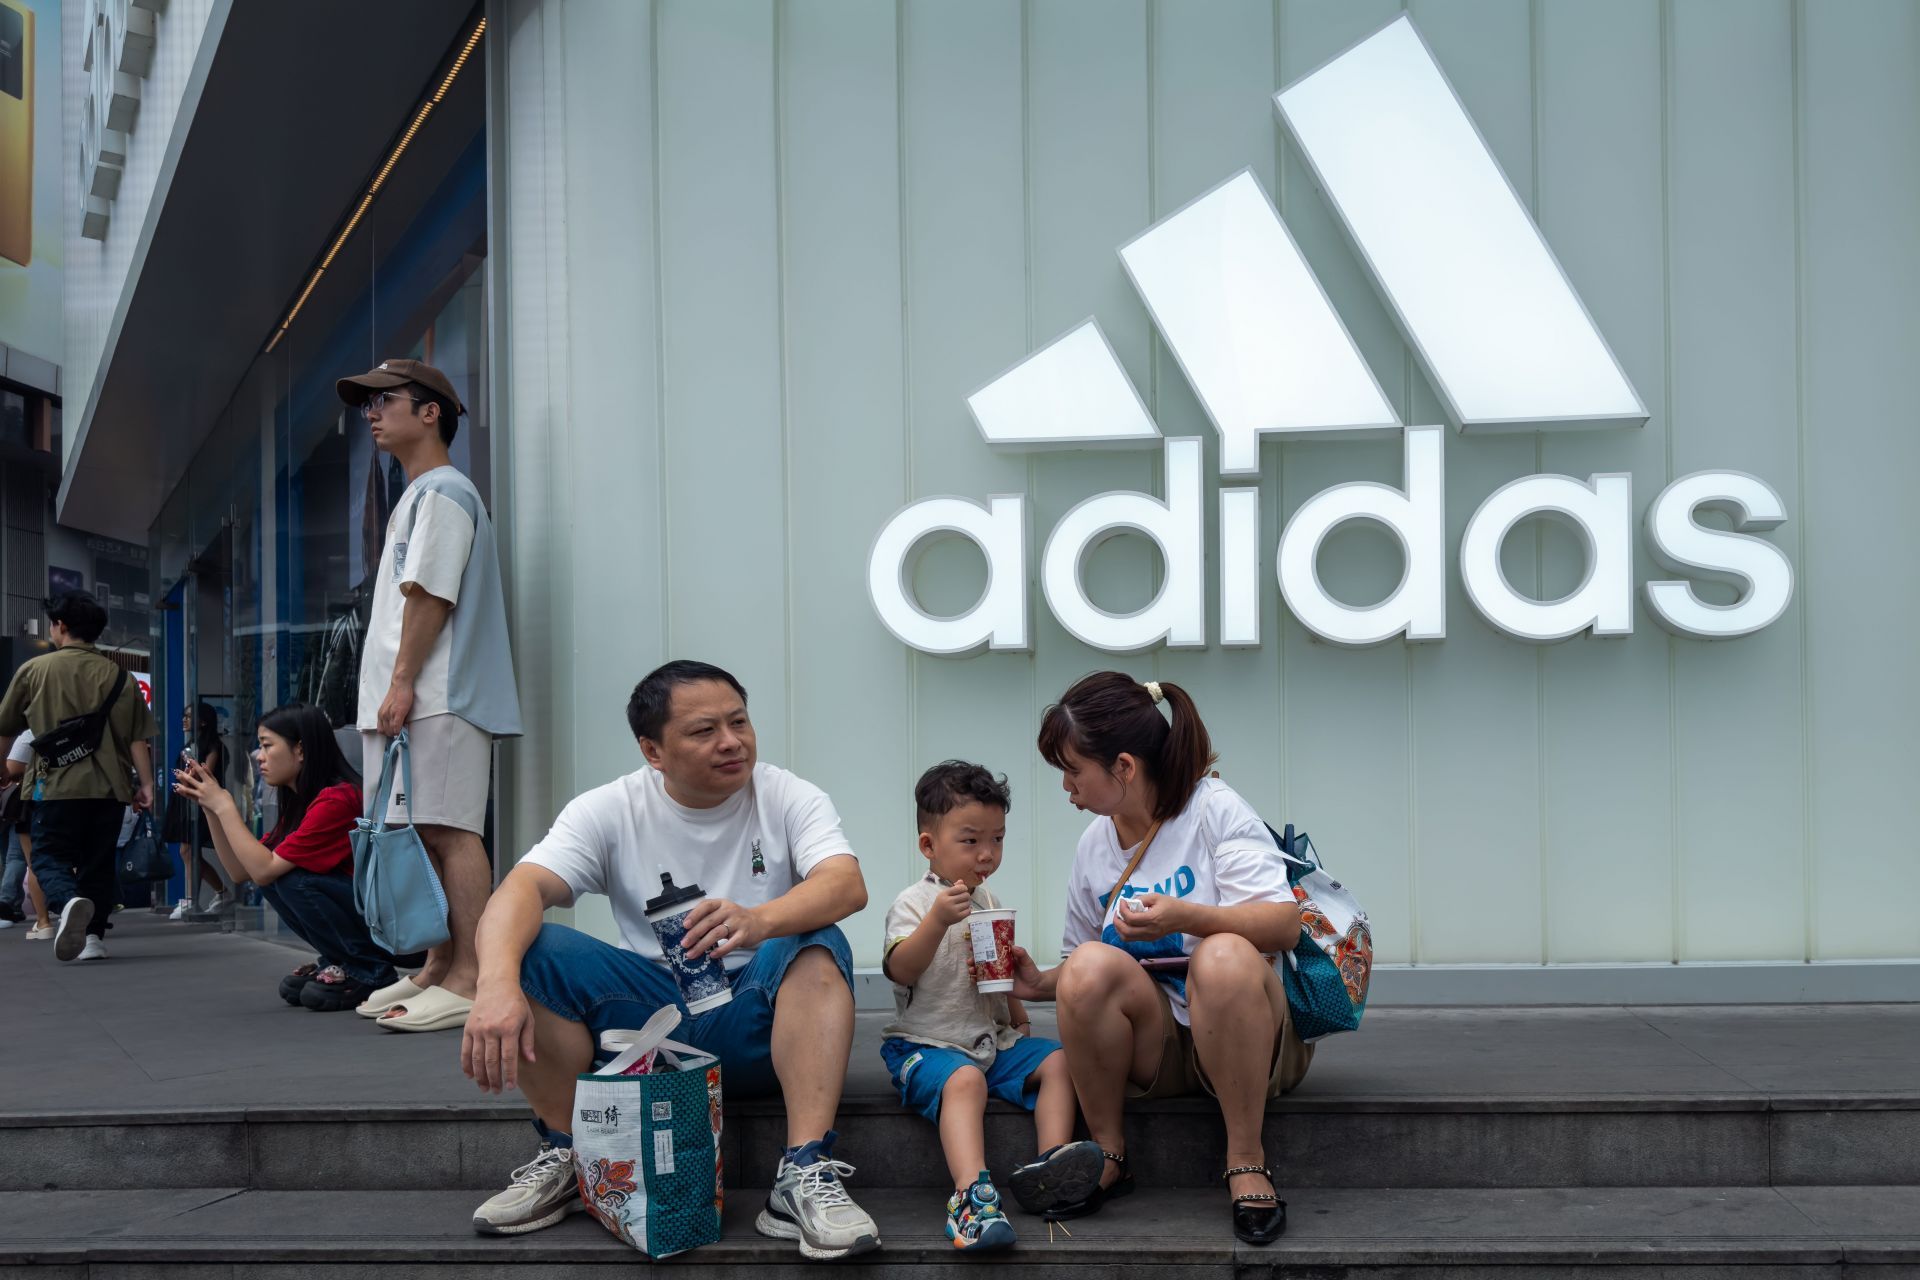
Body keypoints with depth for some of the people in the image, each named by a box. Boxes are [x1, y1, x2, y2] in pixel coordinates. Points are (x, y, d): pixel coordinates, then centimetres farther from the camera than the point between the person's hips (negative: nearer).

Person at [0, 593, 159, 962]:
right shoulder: (118, 676, 7)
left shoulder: (34, 669, 4)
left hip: (59, 783, -2)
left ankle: (70, 901, -27)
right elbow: (138, 737, 1)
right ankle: (94, 935, 11)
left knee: (49, 858, 3)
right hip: (110, 786, 2)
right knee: (99, 862, 15)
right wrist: (146, 784, 5)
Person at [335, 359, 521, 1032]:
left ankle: (470, 979, -15)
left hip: (438, 697, -10)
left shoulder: (442, 492, -6)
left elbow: (430, 595, -15)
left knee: (449, 830, -13)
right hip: (414, 698, 10)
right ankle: (440, 968, 15)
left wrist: (403, 681, -18)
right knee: (430, 832, 10)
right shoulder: (415, 498, 26)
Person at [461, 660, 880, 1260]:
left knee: (817, 946, -31)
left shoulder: (789, 799, -4)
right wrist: (497, 986, -39)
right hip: (648, 1018, 1)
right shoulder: (611, 811, -1)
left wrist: (760, 921, -45)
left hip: (758, 1028, -1)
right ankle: (563, 1160, -9)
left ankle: (804, 1174, -35)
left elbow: (849, 884, -23)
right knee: (525, 948, -19)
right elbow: (523, 888, -17)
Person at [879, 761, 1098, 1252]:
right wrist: (938, 920, -33)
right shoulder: (913, 903, -8)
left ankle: (1051, 1160, -19)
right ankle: (972, 1193, -51)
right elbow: (902, 971, -23)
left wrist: (1018, 1019, 19)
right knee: (964, 1079, -36)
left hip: (991, 1039, 8)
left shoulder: (987, 902, 15)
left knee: (1058, 1059, -7)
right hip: (926, 1042, -8)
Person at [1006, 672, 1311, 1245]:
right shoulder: (1095, 845, 9)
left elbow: (1284, 924, -18)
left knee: (1223, 956, -37)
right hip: (1154, 1048, 4)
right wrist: (1041, 985, -2)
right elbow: (1083, 967, 19)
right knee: (1089, 967, -27)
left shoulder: (1216, 810, -8)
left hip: (1247, 1039, -4)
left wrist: (1186, 918, -32)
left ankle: (1246, 1163, -24)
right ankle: (1107, 1153, -10)